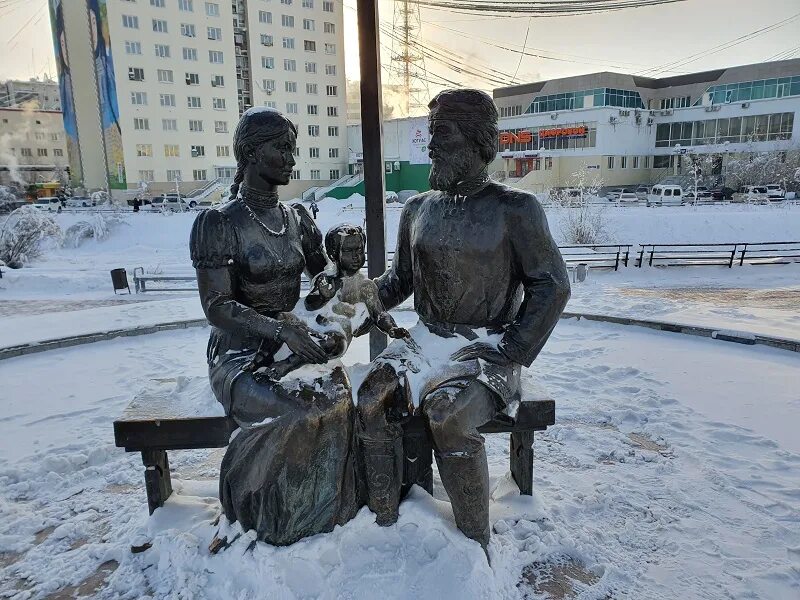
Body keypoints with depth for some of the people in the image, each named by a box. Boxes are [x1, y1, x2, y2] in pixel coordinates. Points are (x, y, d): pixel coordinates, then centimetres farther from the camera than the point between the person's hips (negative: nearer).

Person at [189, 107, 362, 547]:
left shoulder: (297, 218, 9)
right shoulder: (217, 223, -9)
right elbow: (217, 308, -15)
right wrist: (281, 329, -29)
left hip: (294, 344, 5)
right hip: (240, 353, -5)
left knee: (337, 395, -23)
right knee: (292, 412, -31)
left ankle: (324, 509, -1)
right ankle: (246, 519, -5)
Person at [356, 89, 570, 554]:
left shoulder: (514, 209, -4)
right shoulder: (419, 209, 11)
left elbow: (551, 286, -4)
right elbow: (400, 279, 17)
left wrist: (512, 351, -11)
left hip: (487, 347, -4)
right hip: (428, 338, 5)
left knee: (448, 416, -30)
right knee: (374, 398, -22)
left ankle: (477, 546, -9)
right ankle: (383, 523, -7)